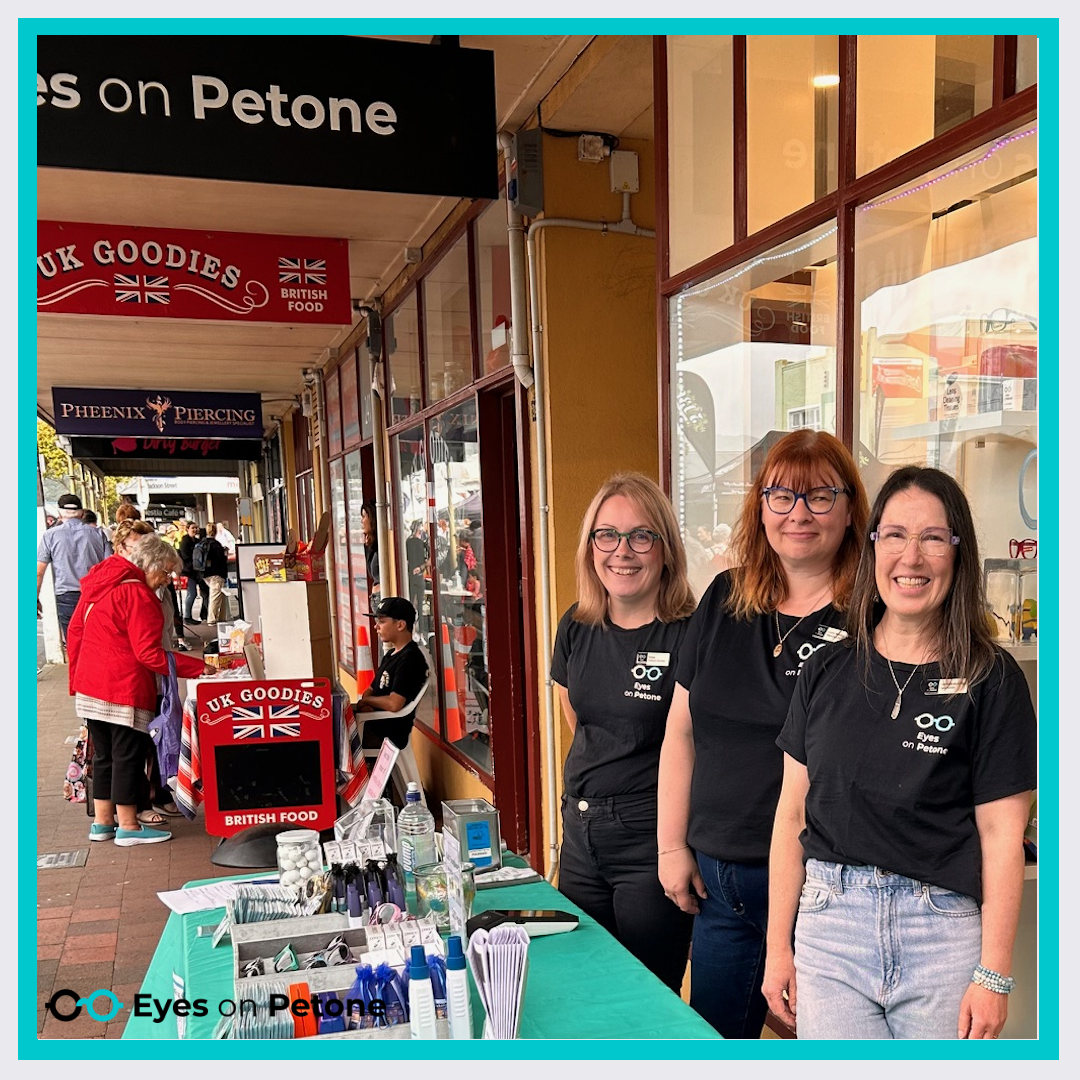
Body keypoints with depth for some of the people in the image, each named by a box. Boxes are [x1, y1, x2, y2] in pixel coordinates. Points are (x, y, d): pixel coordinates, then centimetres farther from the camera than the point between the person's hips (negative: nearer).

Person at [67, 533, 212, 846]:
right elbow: (149, 653, -21)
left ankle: (102, 822, 25)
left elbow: (75, 631, 15)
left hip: (89, 687, 9)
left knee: (104, 755, 17)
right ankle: (128, 826, 10)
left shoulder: (98, 585, 10)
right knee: (128, 755, 2)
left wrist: (75, 678, 22)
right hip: (124, 690, -9)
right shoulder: (138, 595, -17)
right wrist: (198, 667, -20)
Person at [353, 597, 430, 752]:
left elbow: (394, 704, -25)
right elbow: (372, 690, 16)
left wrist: (364, 700, -7)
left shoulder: (409, 658, -17)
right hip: (374, 725, 9)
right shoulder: (390, 655, 14)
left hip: (388, 736, -9)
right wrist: (365, 705, -8)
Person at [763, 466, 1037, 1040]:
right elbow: (792, 813, 5)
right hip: (829, 923, 2)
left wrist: (993, 974, -7)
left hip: (944, 932, -1)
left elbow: (1001, 835, -4)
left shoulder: (992, 679, -4)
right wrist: (778, 946, 5)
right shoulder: (827, 672, 3)